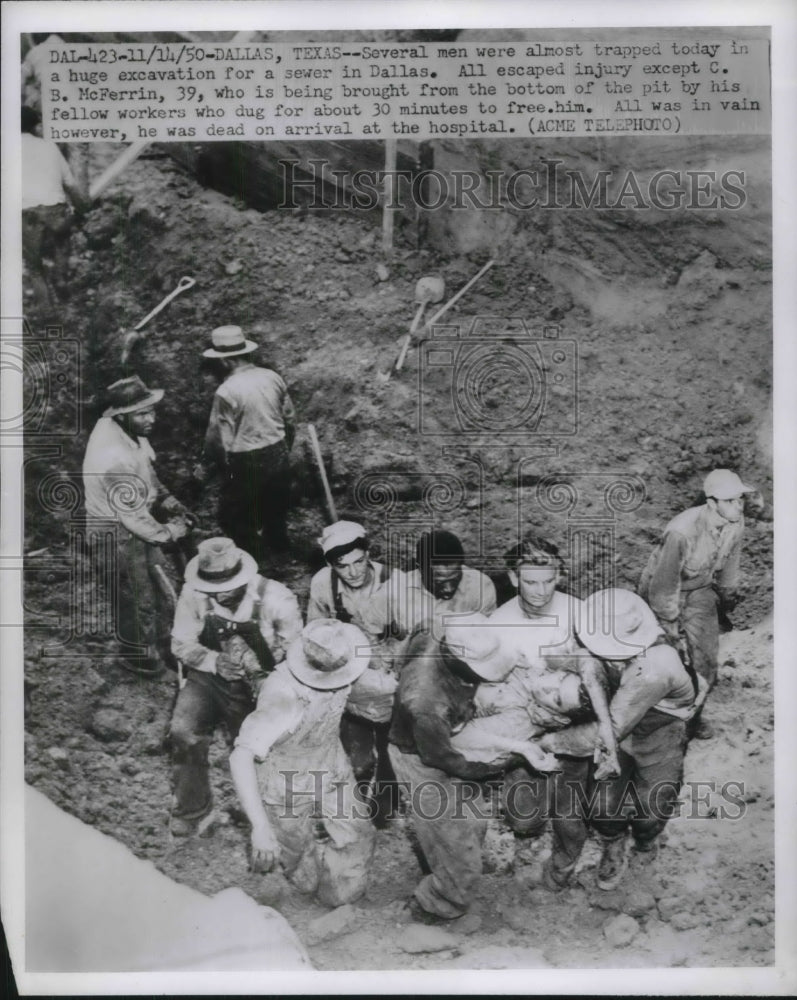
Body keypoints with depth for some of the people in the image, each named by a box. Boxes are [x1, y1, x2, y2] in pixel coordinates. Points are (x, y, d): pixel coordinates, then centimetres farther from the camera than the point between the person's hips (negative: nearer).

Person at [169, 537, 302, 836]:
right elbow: (181, 644, -7)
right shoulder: (193, 593, -16)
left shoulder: (276, 599, -21)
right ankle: (192, 811, 3)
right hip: (208, 677, 1)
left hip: (256, 686, -1)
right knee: (183, 734, -22)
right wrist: (214, 662, -26)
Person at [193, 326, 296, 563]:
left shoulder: (226, 392, -21)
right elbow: (290, 420, 6)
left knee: (233, 517, 15)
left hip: (246, 464, -7)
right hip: (278, 455, 7)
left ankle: (254, 558, 25)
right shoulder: (272, 377, -3)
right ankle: (278, 545, 48)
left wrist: (204, 465, 3)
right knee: (275, 508, 28)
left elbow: (218, 438, -14)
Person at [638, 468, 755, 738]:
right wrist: (670, 622, -18)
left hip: (700, 590, 6)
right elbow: (665, 583, -28)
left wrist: (728, 595, 20)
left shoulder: (736, 522, -16)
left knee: (706, 656, 5)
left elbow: (730, 560, 5)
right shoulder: (682, 531, -37)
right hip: (661, 591, -6)